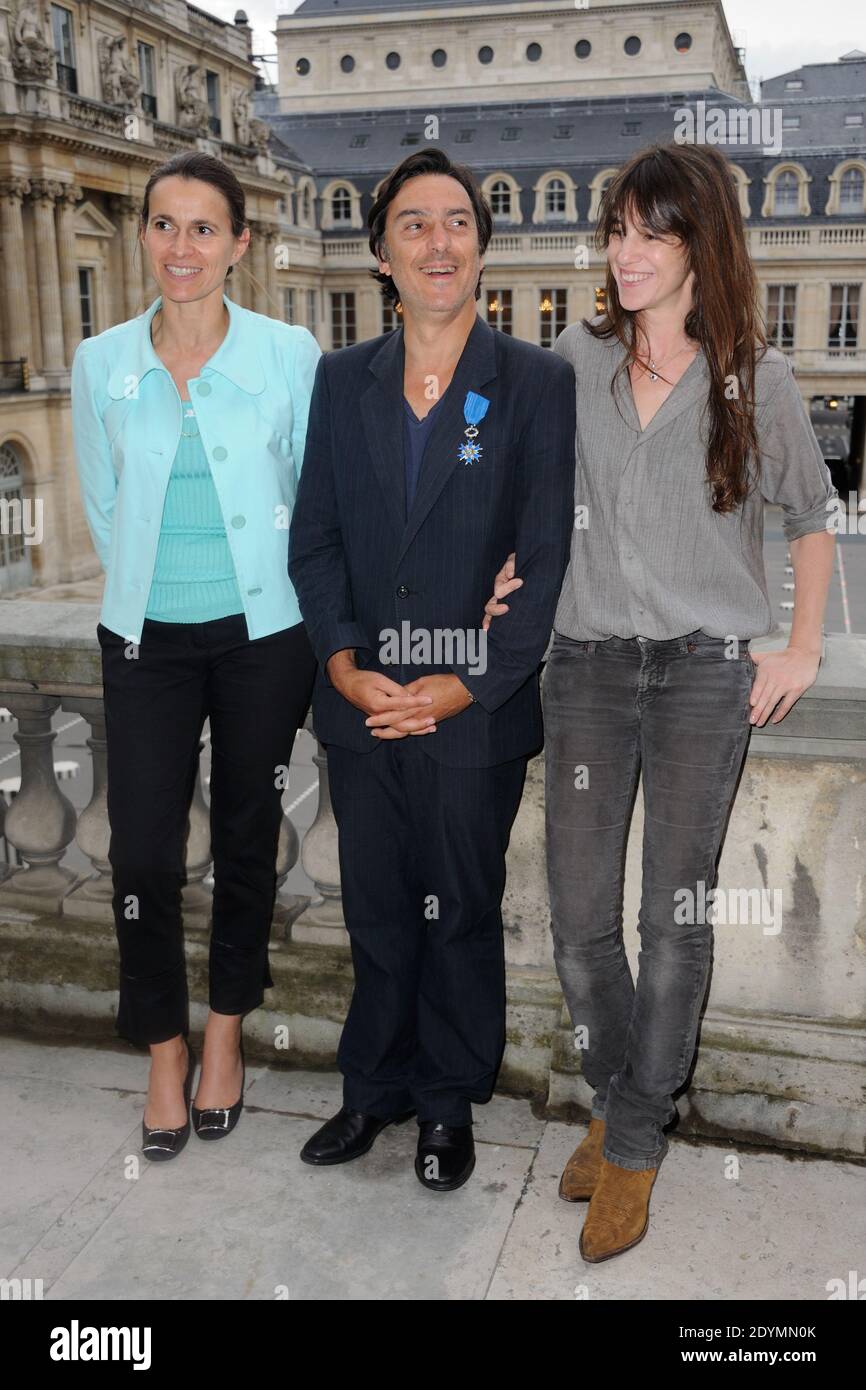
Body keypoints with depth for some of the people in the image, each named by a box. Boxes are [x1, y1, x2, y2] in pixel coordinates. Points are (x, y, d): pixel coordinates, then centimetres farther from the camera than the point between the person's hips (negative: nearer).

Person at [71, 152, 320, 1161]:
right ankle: (164, 1050, 23)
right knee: (142, 852, 1)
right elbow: (103, 505, 11)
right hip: (148, 640, 1)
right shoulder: (102, 363, 1)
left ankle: (224, 1034, 31)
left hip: (264, 633, -1)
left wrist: (306, 616, 4)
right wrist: (144, 588, 11)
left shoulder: (288, 354, -4)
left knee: (246, 840, 10)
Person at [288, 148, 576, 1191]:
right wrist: (343, 663, -9)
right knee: (376, 912, 16)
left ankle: (449, 1102, 33)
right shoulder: (341, 380, 7)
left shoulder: (537, 383, -4)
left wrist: (465, 686, -14)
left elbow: (547, 560, -8)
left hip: (476, 713, -3)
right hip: (362, 707, 3)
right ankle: (376, 1086, 37)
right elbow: (313, 538, 5)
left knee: (461, 914, 12)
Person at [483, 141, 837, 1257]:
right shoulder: (575, 359, 5)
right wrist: (505, 579, 0)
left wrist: (802, 651, 5)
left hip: (705, 668, -2)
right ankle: (616, 1101, 26)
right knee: (578, 916, 2)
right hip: (587, 662, 2)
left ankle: (634, 1144, 18)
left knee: (675, 914, 2)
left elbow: (810, 516, 12)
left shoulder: (754, 374, 1)